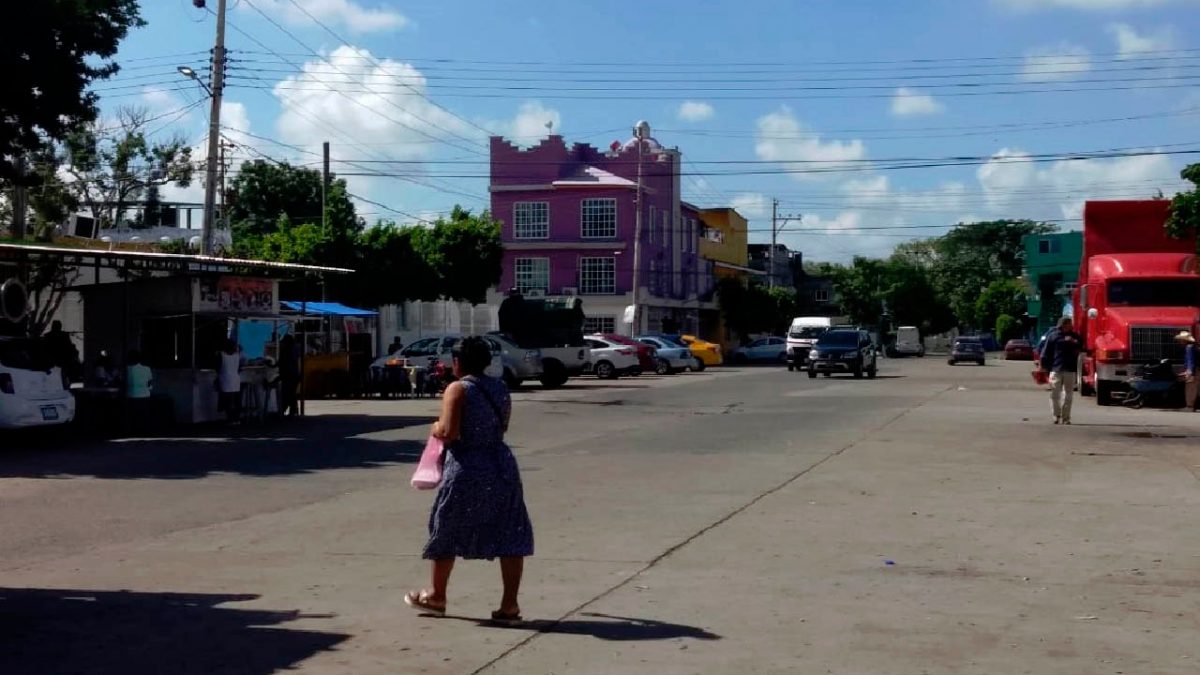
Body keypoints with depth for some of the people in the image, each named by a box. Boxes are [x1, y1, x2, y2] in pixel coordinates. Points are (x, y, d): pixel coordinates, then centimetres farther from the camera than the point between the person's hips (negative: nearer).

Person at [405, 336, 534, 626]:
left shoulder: (458, 389, -11)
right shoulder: (500, 389, 9)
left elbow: (449, 433, -17)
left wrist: (436, 428, 3)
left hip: (466, 469, -5)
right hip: (502, 466, 5)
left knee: (446, 532, 13)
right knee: (510, 536, 5)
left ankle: (436, 597, 27)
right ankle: (509, 605, 2)